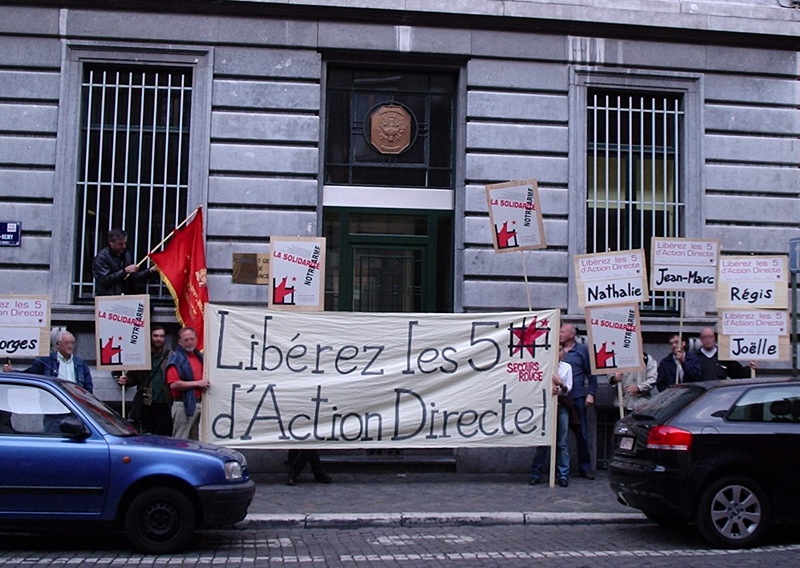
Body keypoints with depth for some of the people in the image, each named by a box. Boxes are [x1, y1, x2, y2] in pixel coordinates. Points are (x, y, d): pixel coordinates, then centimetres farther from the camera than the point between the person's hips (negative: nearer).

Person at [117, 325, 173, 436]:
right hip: (147, 405, 1)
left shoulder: (170, 356, 3)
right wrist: (126, 380, -10)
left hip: (164, 404, -1)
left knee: (164, 435, 1)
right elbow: (133, 377, 11)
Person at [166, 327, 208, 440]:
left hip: (198, 404, 8)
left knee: (194, 440, 15)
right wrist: (197, 383, -14)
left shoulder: (199, 356, 15)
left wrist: (205, 384, 10)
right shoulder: (175, 358, -9)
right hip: (183, 404, -8)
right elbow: (174, 384, -18)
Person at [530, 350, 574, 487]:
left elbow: (568, 388, 5)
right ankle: (536, 474, 6)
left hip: (561, 405, 1)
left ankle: (563, 475, 3)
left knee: (562, 442, 0)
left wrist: (561, 384, -16)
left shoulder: (567, 367, 9)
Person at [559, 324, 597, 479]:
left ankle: (585, 467, 11)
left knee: (581, 433, 2)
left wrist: (591, 393, -3)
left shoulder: (582, 350, 4)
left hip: (577, 398, -1)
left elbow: (591, 373, 4)